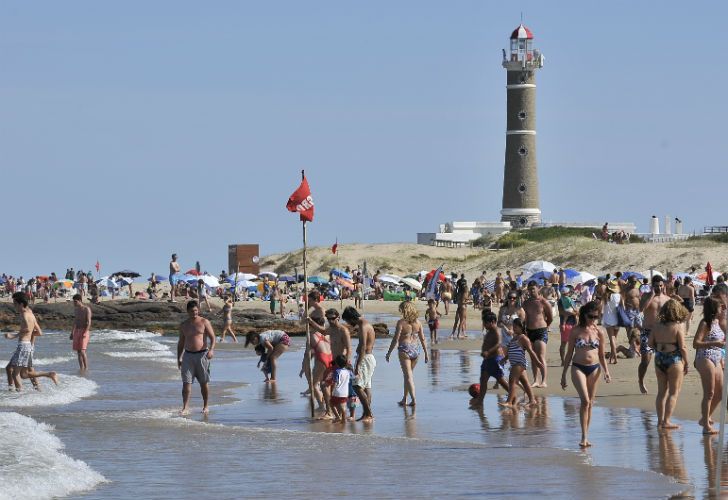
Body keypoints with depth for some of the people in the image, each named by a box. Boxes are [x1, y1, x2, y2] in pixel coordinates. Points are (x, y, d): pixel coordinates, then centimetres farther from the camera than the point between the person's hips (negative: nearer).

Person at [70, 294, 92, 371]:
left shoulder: (86, 309, -9)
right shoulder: (76, 309, 12)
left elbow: (89, 322, -15)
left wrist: (85, 333, -24)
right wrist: (72, 333, 19)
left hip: (84, 331, -7)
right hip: (77, 331, 7)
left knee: (82, 351, -15)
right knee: (78, 352, 5)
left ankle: (86, 368, -8)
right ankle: (81, 369, 10)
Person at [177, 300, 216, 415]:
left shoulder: (204, 322, 0)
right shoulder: (184, 325, 10)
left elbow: (212, 338, -5)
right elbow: (181, 343, 17)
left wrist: (211, 350, -23)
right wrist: (179, 358, 12)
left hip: (202, 355, -2)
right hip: (188, 355, 2)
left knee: (204, 383, 6)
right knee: (186, 382, -8)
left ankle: (205, 406, 19)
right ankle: (185, 408, -11)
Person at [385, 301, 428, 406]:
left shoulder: (401, 322, -10)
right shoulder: (418, 322, 4)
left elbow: (395, 339, -11)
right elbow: (422, 339, 7)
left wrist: (389, 353, -3)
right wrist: (426, 353, 15)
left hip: (404, 350, -5)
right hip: (415, 350, 5)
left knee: (408, 376, -3)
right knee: (408, 375, 18)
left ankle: (413, 399, -13)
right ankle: (404, 399, 25)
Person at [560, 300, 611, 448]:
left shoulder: (600, 332, 4)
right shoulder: (576, 331, -1)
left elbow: (602, 355, 11)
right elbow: (569, 353, 5)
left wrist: (606, 372, -2)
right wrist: (563, 374, 6)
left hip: (594, 368, 3)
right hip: (578, 368, -3)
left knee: (590, 403, 6)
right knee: (585, 400, -17)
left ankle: (585, 436, 15)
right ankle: (584, 436, -17)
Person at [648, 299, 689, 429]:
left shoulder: (657, 326, 1)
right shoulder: (679, 326, -13)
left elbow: (650, 343, 5)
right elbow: (682, 347, -13)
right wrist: (686, 363, -2)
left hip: (659, 360, 5)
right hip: (674, 360, -5)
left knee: (662, 391, 14)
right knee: (674, 392, 3)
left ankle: (660, 420, 16)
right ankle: (666, 421, -2)